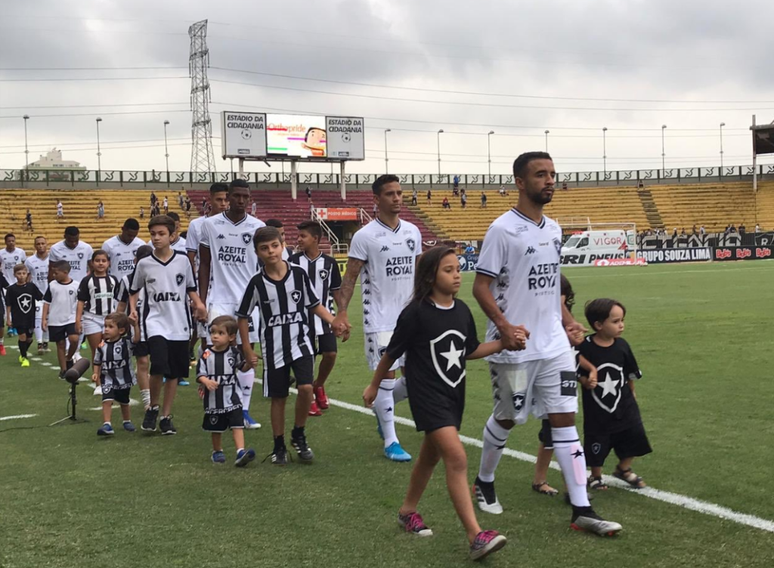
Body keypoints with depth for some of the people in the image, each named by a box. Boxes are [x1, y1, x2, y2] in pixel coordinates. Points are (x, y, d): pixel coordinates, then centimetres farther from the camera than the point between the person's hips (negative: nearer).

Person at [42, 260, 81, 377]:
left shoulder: (76, 285, -5)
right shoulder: (52, 285, 0)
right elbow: (46, 302, 4)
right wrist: (44, 319, -1)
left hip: (71, 319, -2)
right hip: (55, 321, 2)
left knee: (74, 339, -21)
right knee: (60, 344, 7)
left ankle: (69, 359, 6)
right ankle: (63, 369, 18)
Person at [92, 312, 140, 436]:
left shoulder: (126, 343, -12)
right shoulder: (102, 346, -4)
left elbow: (136, 339, -31)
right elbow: (97, 362, 7)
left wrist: (135, 325, -43)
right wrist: (96, 373, -7)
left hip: (124, 379, 0)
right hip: (108, 380, 0)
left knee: (124, 402, 18)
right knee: (107, 400, -20)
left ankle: (127, 421, 40)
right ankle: (106, 425, -20)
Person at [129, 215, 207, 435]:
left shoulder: (183, 260, 3)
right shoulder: (144, 264, 2)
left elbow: (190, 288, 11)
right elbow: (134, 291, 15)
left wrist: (198, 304, -6)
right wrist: (133, 309, -1)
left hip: (179, 324, 2)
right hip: (155, 321, -2)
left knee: (174, 373, 7)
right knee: (159, 367, -20)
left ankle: (166, 416, 20)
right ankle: (153, 407, 4)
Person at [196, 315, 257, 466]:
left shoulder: (234, 352, -4)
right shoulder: (206, 354, -7)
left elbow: (242, 367, 10)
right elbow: (200, 373, -4)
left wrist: (249, 363, -10)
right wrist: (206, 381, -24)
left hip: (232, 396, -1)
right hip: (213, 398, 1)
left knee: (237, 424, -12)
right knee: (216, 427, 16)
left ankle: (241, 452, -19)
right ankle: (217, 451, 35)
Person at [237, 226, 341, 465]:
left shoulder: (299, 274, -5)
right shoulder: (257, 283, -7)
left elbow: (314, 304, 7)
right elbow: (243, 316, 4)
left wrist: (335, 321, -8)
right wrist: (247, 349, 2)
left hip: (300, 342, 0)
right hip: (273, 348, 0)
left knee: (306, 388, -16)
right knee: (278, 398, 7)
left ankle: (299, 435, 8)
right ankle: (279, 446, 23)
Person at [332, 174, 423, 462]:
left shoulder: (412, 232, 8)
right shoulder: (365, 236, -9)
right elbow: (350, 277, -8)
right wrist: (341, 312, -18)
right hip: (380, 319, -6)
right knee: (387, 375, -4)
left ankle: (381, 407, 34)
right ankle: (390, 442, 6)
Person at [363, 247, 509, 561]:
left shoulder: (462, 310, 1)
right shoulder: (416, 313, -17)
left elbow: (470, 350, 13)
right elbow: (391, 353, -6)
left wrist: (504, 342, 0)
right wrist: (374, 386, 4)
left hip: (455, 394, 7)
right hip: (427, 395, -7)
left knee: (431, 456, 21)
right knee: (457, 458, -18)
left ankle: (407, 511, 42)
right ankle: (476, 537, -19)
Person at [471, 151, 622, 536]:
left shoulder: (553, 229, 10)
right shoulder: (503, 229, -12)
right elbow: (481, 286, -14)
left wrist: (566, 319, 15)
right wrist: (504, 325, -26)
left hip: (554, 345, 6)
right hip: (515, 347, -6)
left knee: (565, 418, 1)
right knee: (507, 419, 9)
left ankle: (581, 511, 2)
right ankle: (484, 483, 36)